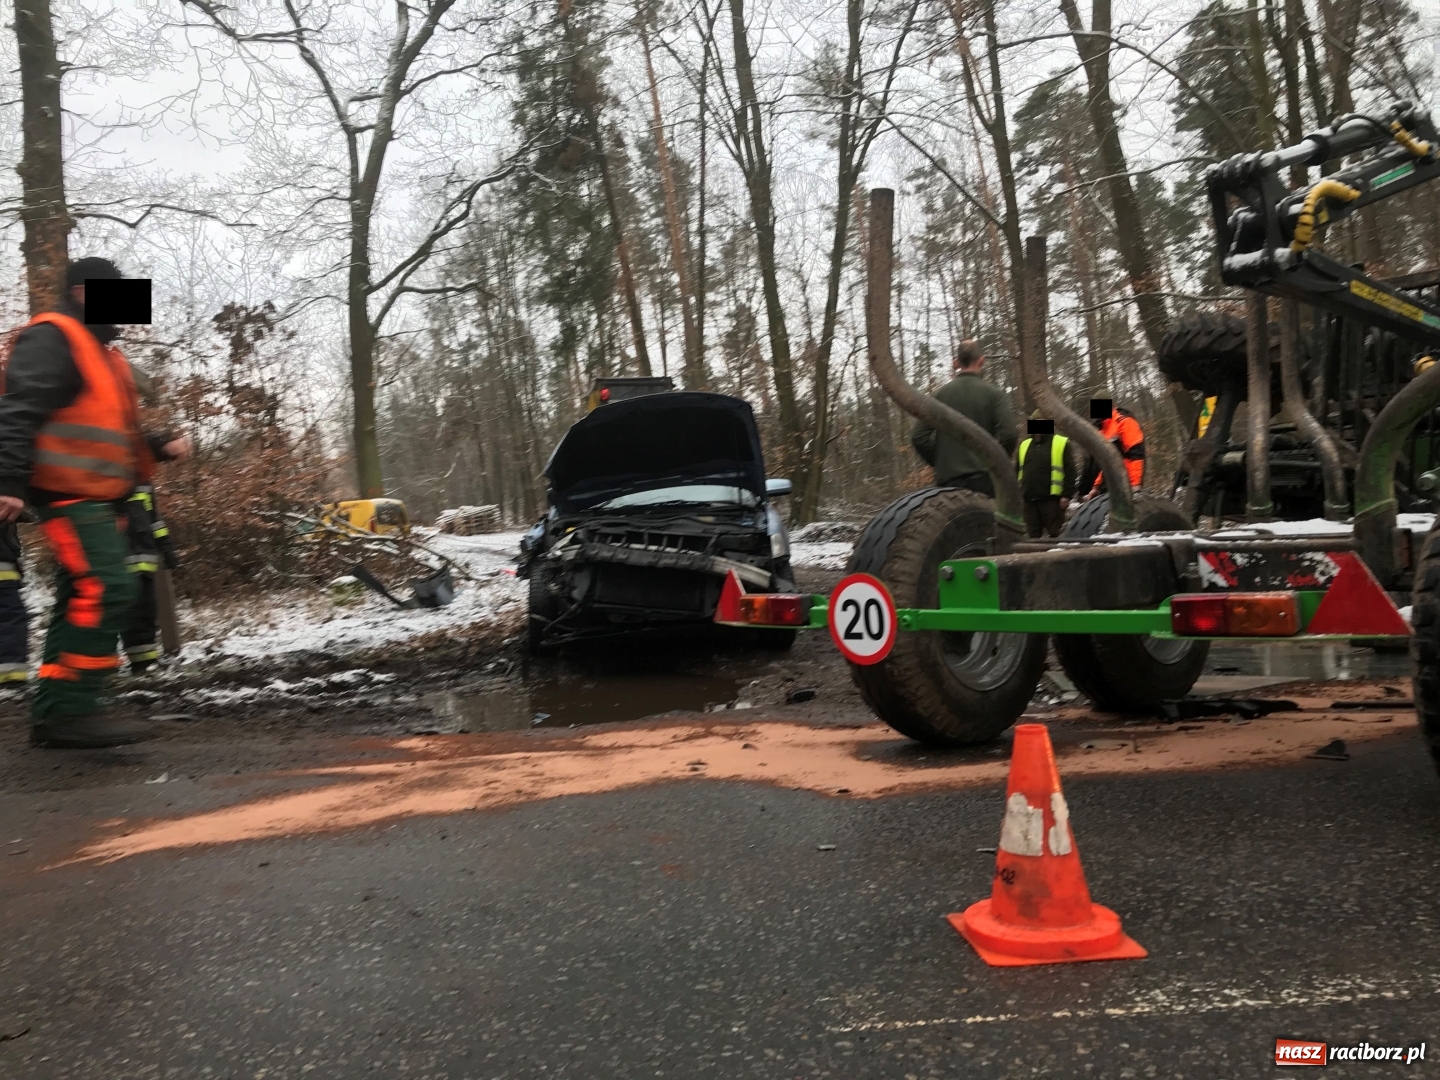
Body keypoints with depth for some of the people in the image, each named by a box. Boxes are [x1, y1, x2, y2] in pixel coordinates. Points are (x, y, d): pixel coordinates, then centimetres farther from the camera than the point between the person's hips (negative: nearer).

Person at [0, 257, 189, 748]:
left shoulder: (103, 351, 25)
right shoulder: (51, 338, -6)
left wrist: (160, 447, 14)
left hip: (96, 496, 10)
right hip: (69, 492, -10)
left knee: (81, 600, 10)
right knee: (105, 589, -19)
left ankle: (52, 715, 15)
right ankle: (72, 709, -16)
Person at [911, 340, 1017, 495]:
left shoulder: (940, 394, 5)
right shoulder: (993, 394, -1)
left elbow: (919, 437, 0)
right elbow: (1007, 436, -11)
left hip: (947, 478, 2)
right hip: (983, 479, -2)